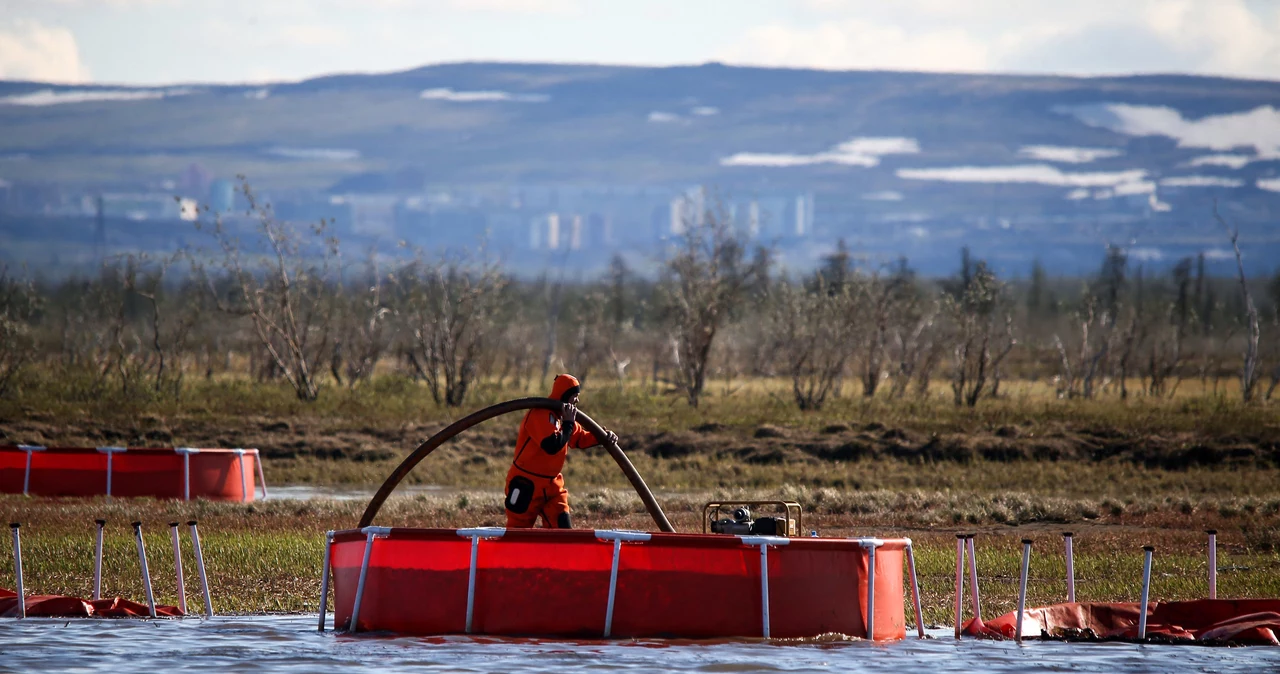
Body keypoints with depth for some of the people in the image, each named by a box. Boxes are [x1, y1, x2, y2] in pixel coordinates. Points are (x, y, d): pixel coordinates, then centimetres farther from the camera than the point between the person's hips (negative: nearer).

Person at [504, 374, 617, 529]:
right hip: (526, 484, -9)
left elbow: (579, 438, 19)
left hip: (550, 485, 9)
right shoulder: (540, 414, -21)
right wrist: (568, 423, -21)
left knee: (563, 529, -3)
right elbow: (552, 446, -31)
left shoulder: (563, 415, 11)